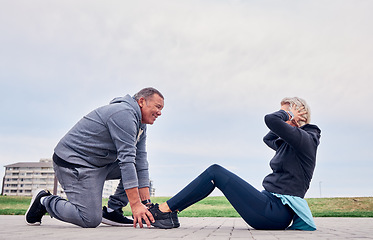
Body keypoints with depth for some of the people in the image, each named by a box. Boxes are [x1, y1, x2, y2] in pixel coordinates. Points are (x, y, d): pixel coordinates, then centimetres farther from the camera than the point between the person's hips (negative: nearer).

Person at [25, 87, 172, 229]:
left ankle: (112, 210, 6)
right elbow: (126, 159, -28)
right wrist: (135, 205, -29)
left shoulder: (141, 127, 10)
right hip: (74, 161, -10)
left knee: (142, 165, 6)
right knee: (91, 220, -15)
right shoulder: (124, 113, -22)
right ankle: (45, 201, 7)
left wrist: (146, 203, -3)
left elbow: (140, 164, 4)